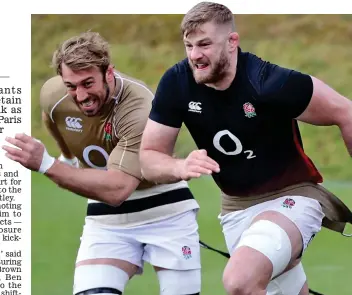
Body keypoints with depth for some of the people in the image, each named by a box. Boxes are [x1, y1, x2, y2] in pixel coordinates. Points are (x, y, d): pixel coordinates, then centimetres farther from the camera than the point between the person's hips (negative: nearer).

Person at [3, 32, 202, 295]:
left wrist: (46, 165, -46)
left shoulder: (141, 109, -32)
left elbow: (117, 190, -40)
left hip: (164, 209, -4)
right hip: (107, 216, 4)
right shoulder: (52, 95, -15)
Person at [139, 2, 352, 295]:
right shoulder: (176, 83, -13)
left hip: (290, 196, -6)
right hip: (236, 207, 6)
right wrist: (181, 167, -30)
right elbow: (149, 159, -7)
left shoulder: (272, 82, -26)